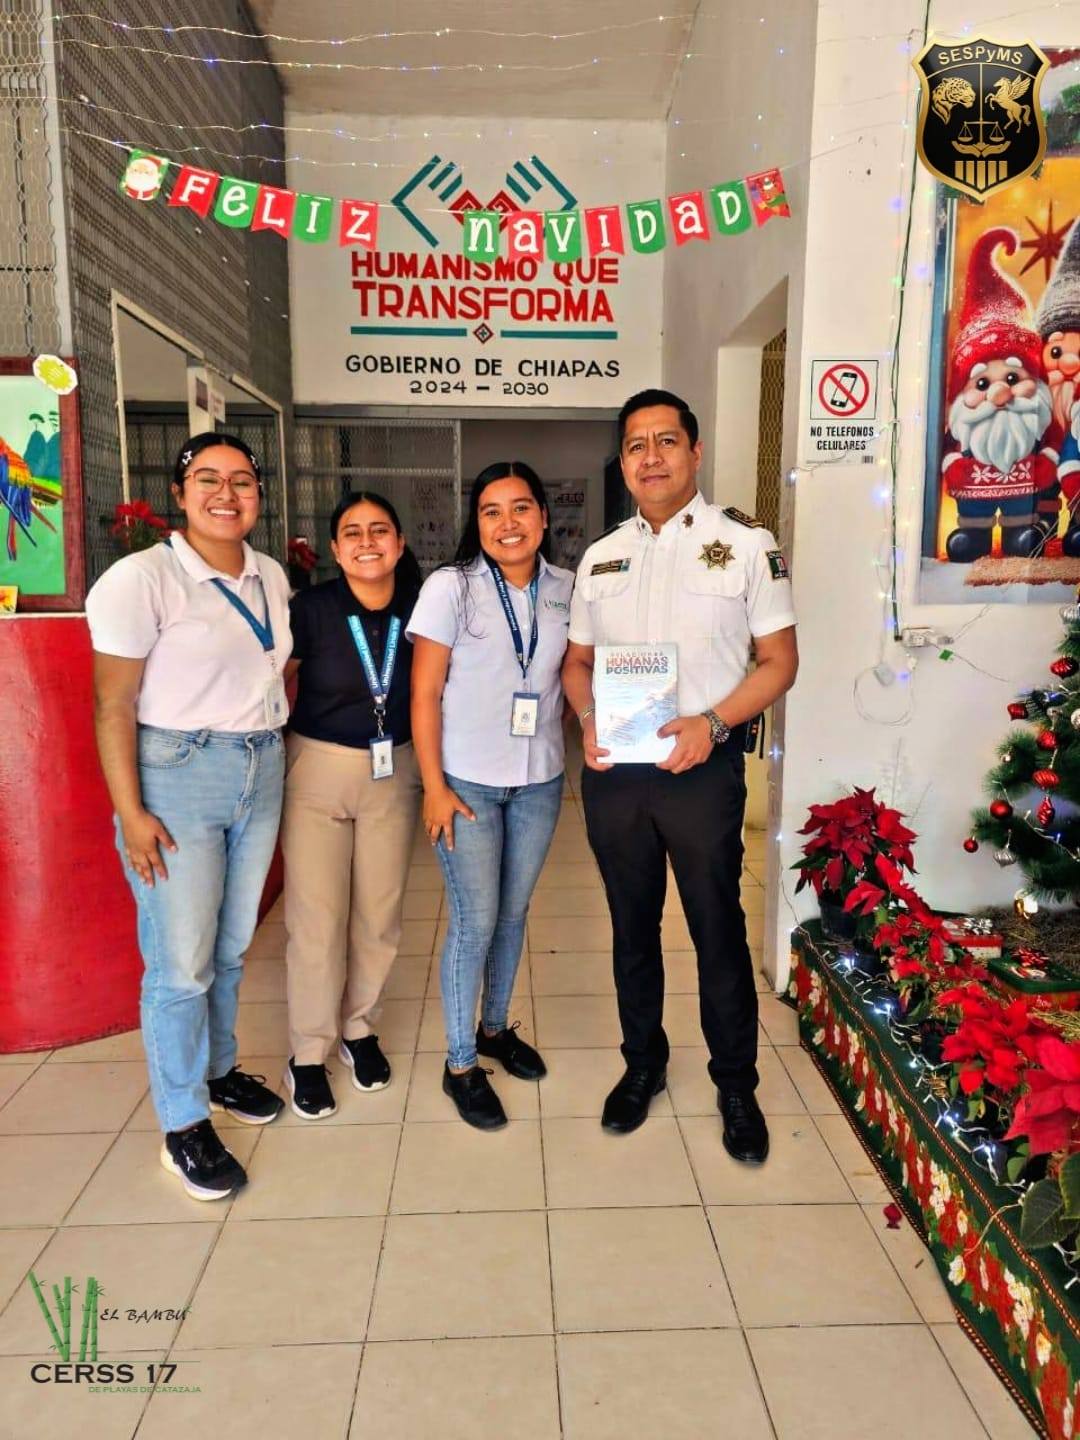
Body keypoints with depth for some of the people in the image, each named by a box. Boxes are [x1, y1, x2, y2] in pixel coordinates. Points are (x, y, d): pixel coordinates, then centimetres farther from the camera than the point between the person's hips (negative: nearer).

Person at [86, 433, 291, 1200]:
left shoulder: (272, 576, 7)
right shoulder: (142, 577, -11)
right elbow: (114, 705, -11)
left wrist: (279, 749, 10)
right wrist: (130, 812, -14)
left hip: (263, 773, 6)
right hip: (177, 777, -5)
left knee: (232, 946, 16)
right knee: (181, 962, 1)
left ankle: (219, 1068, 38)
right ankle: (183, 1126, 19)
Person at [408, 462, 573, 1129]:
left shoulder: (565, 588, 2)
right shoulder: (451, 587, -9)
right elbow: (425, 693, -9)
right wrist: (434, 786, -12)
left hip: (539, 781, 4)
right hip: (468, 781, -4)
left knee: (514, 911, 15)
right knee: (475, 920, 0)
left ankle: (495, 1026, 38)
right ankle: (461, 1064, 19)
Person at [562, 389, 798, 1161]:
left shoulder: (746, 543, -3)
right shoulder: (601, 556, 9)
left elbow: (780, 660, -4)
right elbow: (577, 660, 14)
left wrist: (714, 723, -18)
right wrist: (589, 720, -6)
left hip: (702, 767, -4)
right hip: (613, 770, 4)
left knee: (718, 929, 6)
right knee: (632, 925, 15)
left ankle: (737, 1085, 26)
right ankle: (643, 1063, 34)